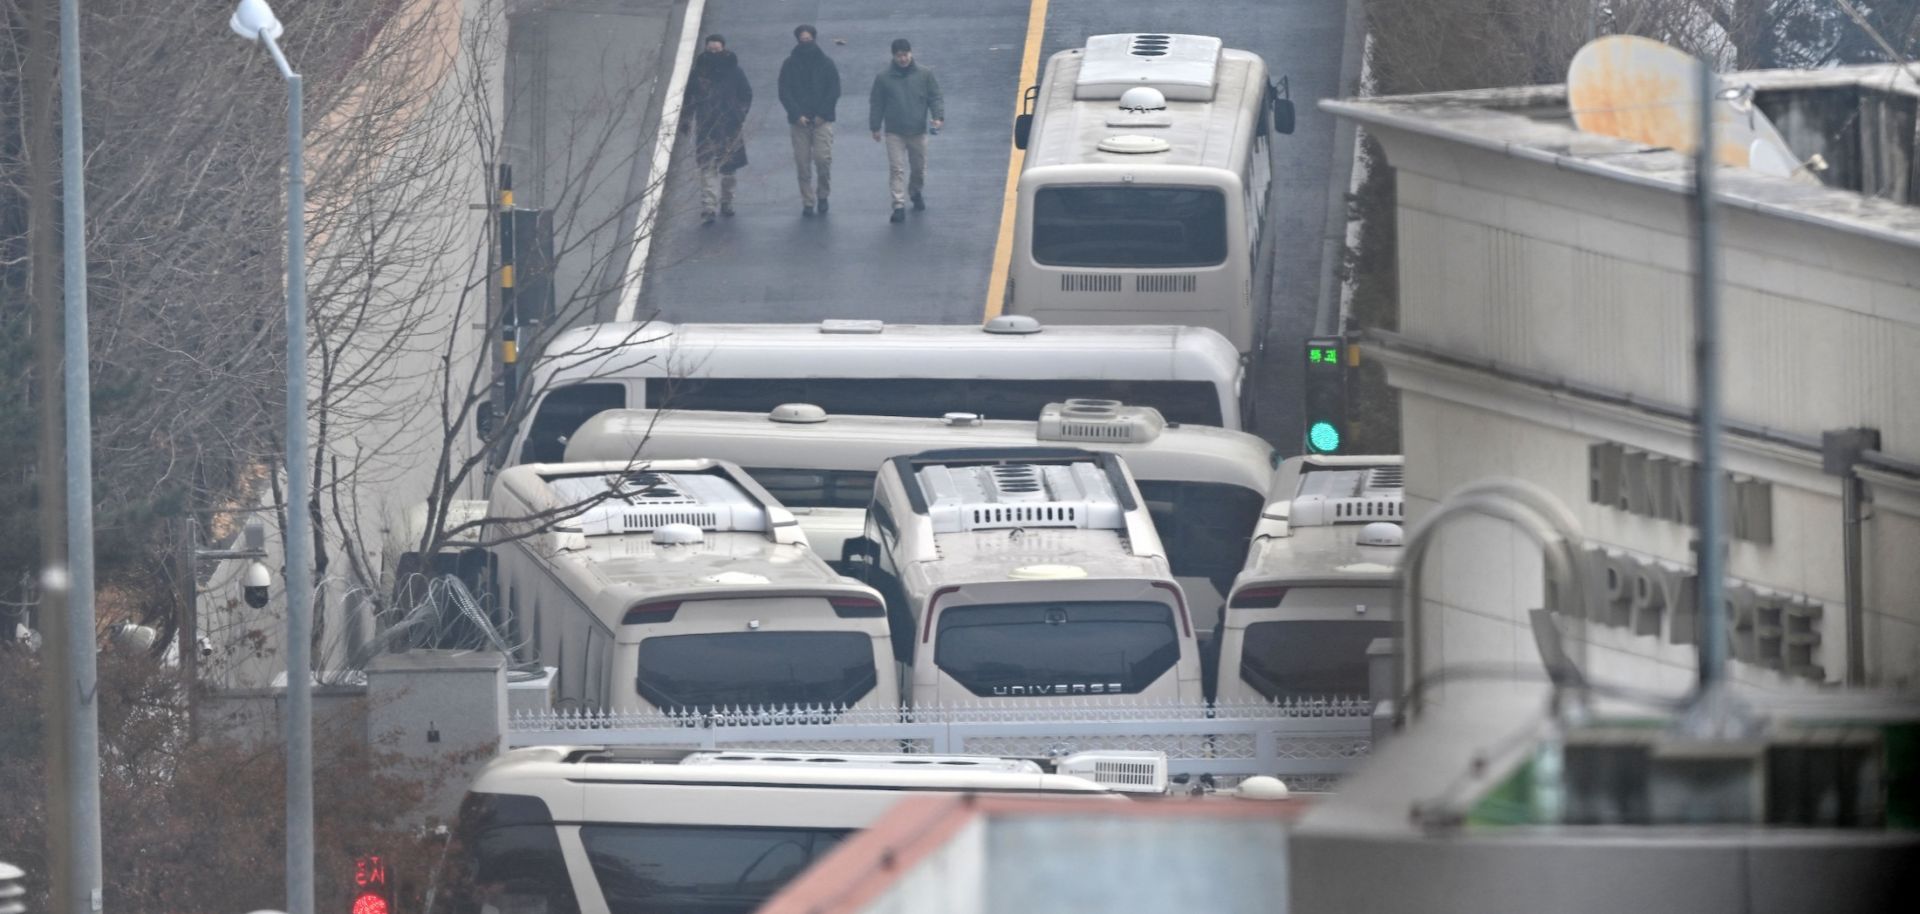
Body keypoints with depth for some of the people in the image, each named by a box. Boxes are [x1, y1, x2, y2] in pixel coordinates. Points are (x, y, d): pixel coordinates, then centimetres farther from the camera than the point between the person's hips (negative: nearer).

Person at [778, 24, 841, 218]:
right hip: (799, 120, 1)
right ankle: (808, 202, 6)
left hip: (822, 120, -1)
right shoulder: (790, 65, 6)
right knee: (802, 162, -1)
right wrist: (797, 115, -10)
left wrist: (822, 114, -8)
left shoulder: (826, 64, 5)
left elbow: (834, 92, 3)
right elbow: (784, 93, 2)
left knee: (823, 157, -12)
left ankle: (823, 194, 9)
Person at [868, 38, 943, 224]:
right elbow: (876, 104, 4)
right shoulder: (884, 78, -2)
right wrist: (875, 127, 2)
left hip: (918, 132, 2)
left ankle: (915, 193, 43)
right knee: (897, 170, -8)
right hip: (894, 132, -1)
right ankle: (899, 206, -9)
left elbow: (935, 98, 1)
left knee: (918, 167, 16)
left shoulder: (924, 75, -1)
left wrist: (938, 116, -14)